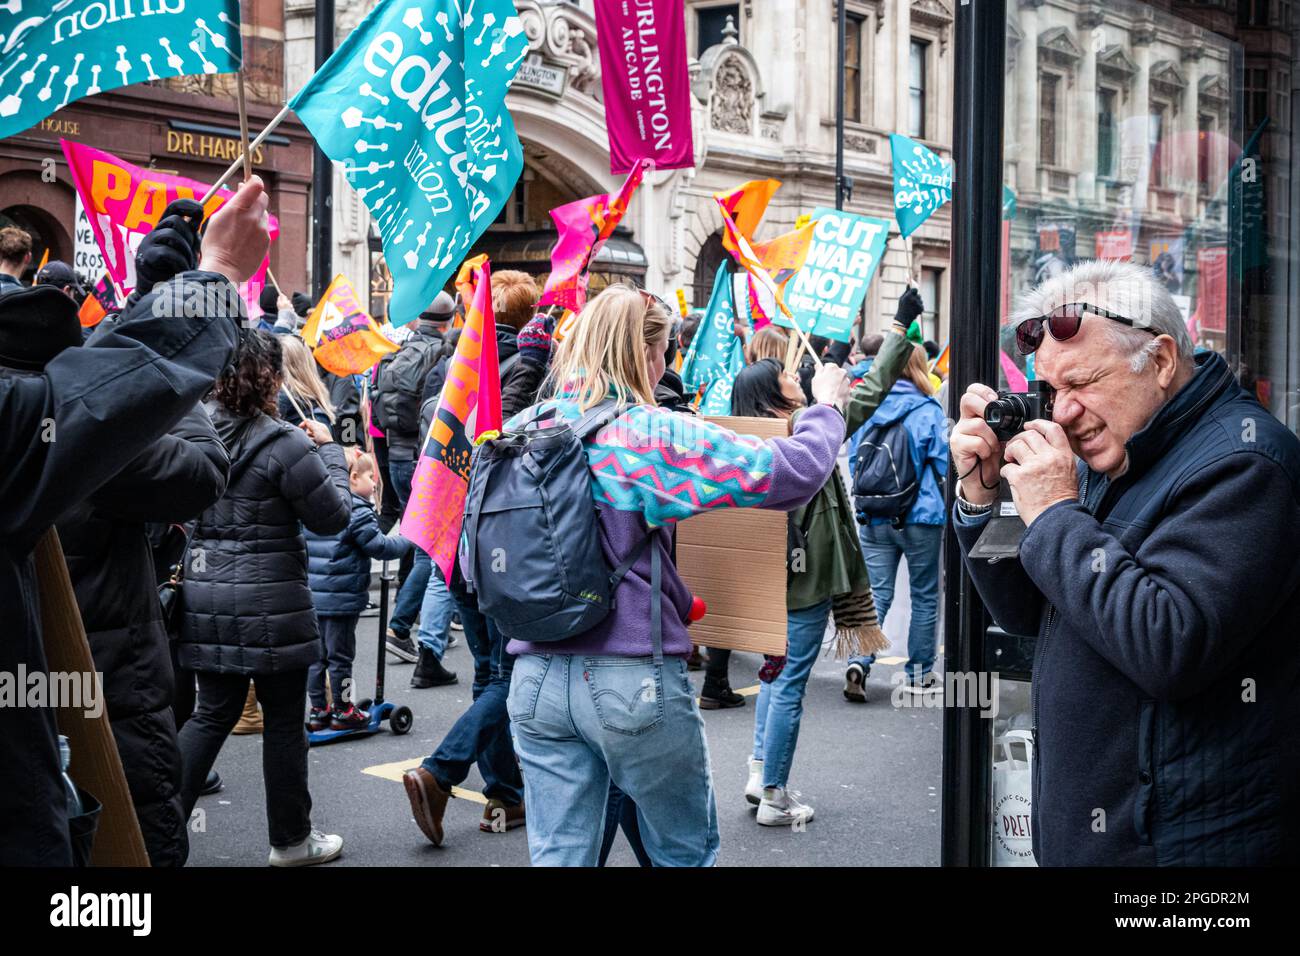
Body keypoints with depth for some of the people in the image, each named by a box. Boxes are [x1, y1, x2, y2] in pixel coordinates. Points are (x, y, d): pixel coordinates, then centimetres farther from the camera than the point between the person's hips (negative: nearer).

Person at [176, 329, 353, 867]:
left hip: (207, 597, 6)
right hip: (269, 603, -6)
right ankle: (291, 840, 22)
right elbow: (332, 517, -9)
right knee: (283, 720, 9)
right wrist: (329, 452, 5)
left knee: (214, 712, 17)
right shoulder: (284, 444, -18)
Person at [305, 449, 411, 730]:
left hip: (313, 595, 7)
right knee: (340, 656, 3)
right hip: (342, 598, -7)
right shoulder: (357, 512, -14)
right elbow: (379, 546, -14)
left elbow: (302, 546, 17)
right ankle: (343, 711, 13)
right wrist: (406, 540, 1)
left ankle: (317, 710, 18)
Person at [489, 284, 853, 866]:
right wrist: (826, 409, 5)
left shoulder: (518, 431, 4)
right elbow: (790, 471, -14)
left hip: (536, 679, 5)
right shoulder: (649, 434, -12)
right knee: (686, 854, 15)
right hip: (635, 678, -5)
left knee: (558, 855, 12)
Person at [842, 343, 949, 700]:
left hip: (873, 517, 3)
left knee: (877, 593, 6)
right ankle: (919, 674, 17)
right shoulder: (928, 412, -11)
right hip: (920, 516, -3)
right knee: (924, 596, 10)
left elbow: (853, 460, 11)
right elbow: (946, 463, -9)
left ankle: (859, 662, -12)